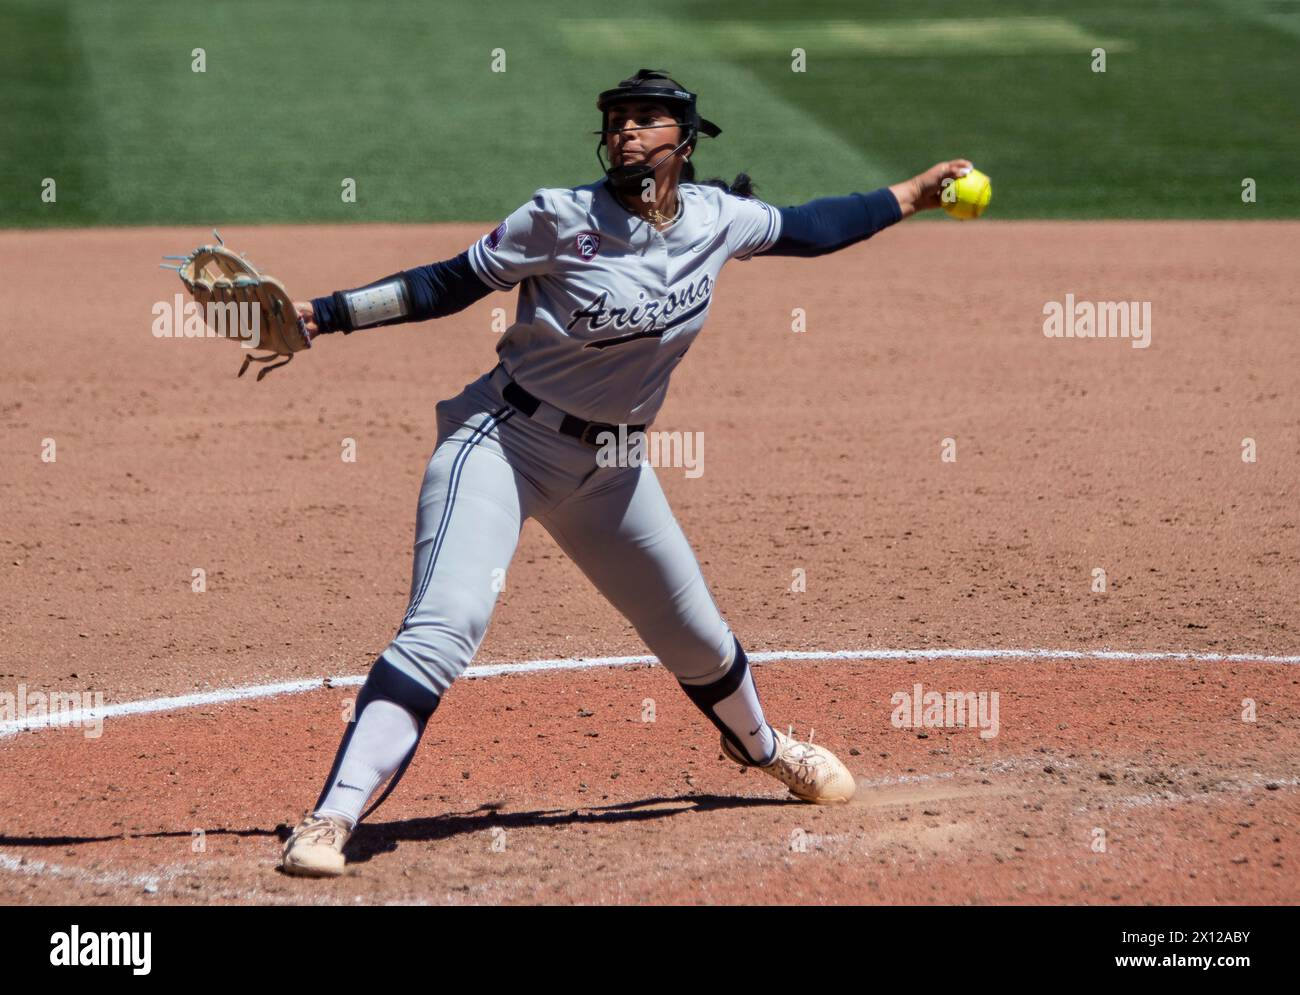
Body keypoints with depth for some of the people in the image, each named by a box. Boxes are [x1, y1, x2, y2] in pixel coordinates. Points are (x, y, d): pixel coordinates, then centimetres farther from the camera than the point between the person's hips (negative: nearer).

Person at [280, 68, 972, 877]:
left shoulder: (716, 220, -2)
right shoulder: (563, 219, -16)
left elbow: (807, 229, 16)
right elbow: (451, 284, -10)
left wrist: (916, 195, 20)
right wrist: (324, 315, -15)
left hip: (610, 467, 5)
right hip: (503, 444, -5)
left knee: (697, 635, 19)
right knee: (446, 626, -25)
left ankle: (762, 747, 51)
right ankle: (332, 819, -29)